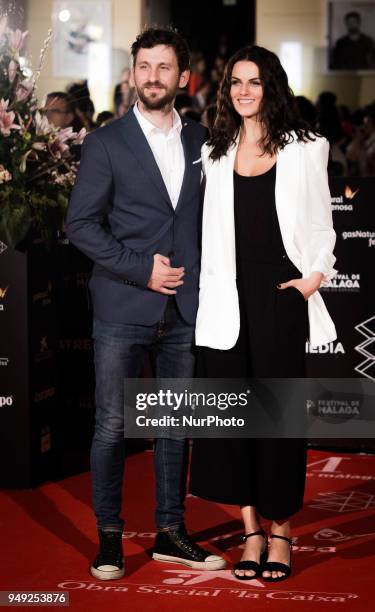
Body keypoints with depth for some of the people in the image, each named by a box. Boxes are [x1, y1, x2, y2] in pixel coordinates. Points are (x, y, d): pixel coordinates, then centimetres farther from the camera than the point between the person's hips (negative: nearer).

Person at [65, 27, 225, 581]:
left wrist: (203, 278, 2)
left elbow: (210, 217, 16)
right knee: (113, 426, -1)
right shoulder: (106, 143, -1)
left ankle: (170, 533, 20)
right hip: (123, 308, -3)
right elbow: (81, 224, -5)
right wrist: (141, 269, -12)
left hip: (184, 310, 4)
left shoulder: (201, 141, 10)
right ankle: (109, 537, 10)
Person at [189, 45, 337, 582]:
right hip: (229, 293, 3)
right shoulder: (215, 153, 11)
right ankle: (251, 531, 9)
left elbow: (320, 223, 7)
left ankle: (281, 531, 11)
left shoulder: (304, 149, 4)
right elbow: (210, 230, 12)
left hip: (281, 292, -2)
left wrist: (317, 273, -7)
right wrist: (208, 289, 1)